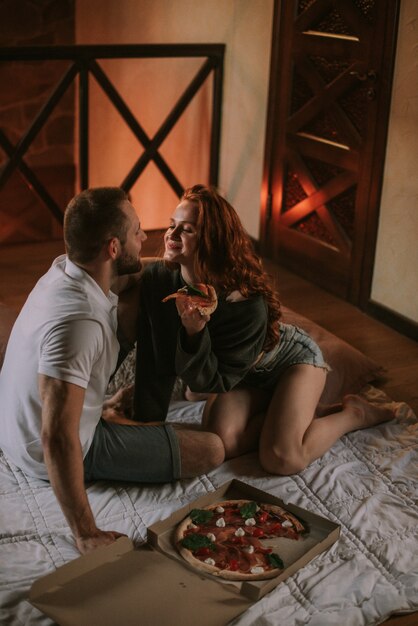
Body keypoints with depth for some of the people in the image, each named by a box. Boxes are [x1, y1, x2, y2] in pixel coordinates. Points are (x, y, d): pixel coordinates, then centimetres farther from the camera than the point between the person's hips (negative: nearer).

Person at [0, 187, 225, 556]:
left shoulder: (64, 270, -9)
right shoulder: (77, 322, -37)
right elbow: (58, 441, -39)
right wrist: (87, 535, -34)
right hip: (54, 453, -8)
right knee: (212, 450, -9)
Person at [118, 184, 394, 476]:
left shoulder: (248, 306, -39)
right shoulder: (157, 280, -26)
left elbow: (213, 382, -31)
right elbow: (155, 364, -20)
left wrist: (195, 333, -48)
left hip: (294, 359, -5)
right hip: (247, 374, 5)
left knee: (282, 459, -19)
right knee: (222, 443, -14)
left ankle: (353, 413, 8)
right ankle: (302, 412, 11)